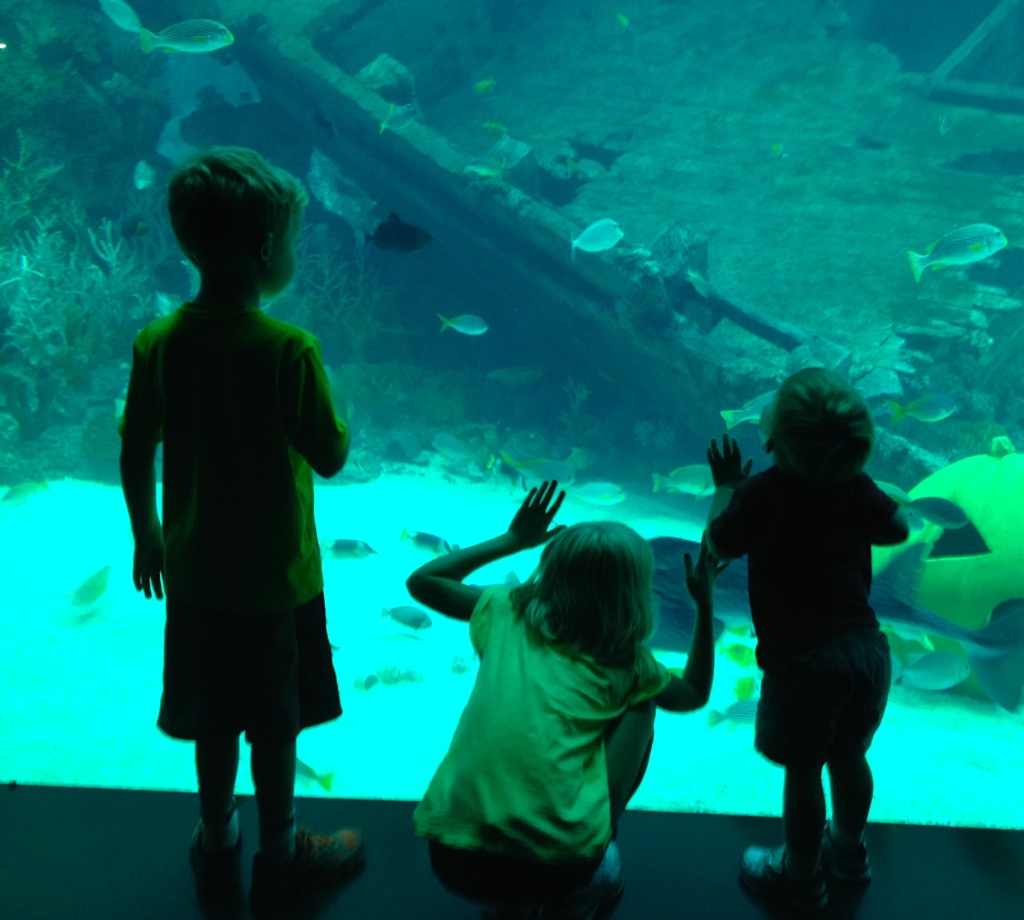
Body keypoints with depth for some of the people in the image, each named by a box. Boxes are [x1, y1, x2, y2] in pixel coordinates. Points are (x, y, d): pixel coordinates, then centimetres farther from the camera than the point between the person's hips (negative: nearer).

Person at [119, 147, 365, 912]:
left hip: (197, 570, 4)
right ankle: (280, 857, 34)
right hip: (276, 574, -4)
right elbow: (331, 457, -17)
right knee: (276, 724, 15)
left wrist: (146, 537, 13)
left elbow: (135, 457, -2)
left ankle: (217, 845, 41)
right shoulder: (290, 349, -24)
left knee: (215, 717, 22)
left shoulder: (158, 342, -10)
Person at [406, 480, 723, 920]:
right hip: (557, 863, -3)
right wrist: (705, 605, 28)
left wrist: (512, 540, 29)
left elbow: (421, 581, 29)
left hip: (454, 854, 3)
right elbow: (695, 694, 29)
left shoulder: (508, 611, 11)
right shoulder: (624, 660, 8)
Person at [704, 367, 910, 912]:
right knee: (849, 756, 25)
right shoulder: (857, 488, -2)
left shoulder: (761, 493, -16)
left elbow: (718, 545, -2)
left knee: (803, 771, 13)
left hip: (804, 661, -5)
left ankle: (800, 877, 32)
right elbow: (898, 529, 13)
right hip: (866, 646, 6)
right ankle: (849, 852, 46)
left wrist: (726, 487, 11)